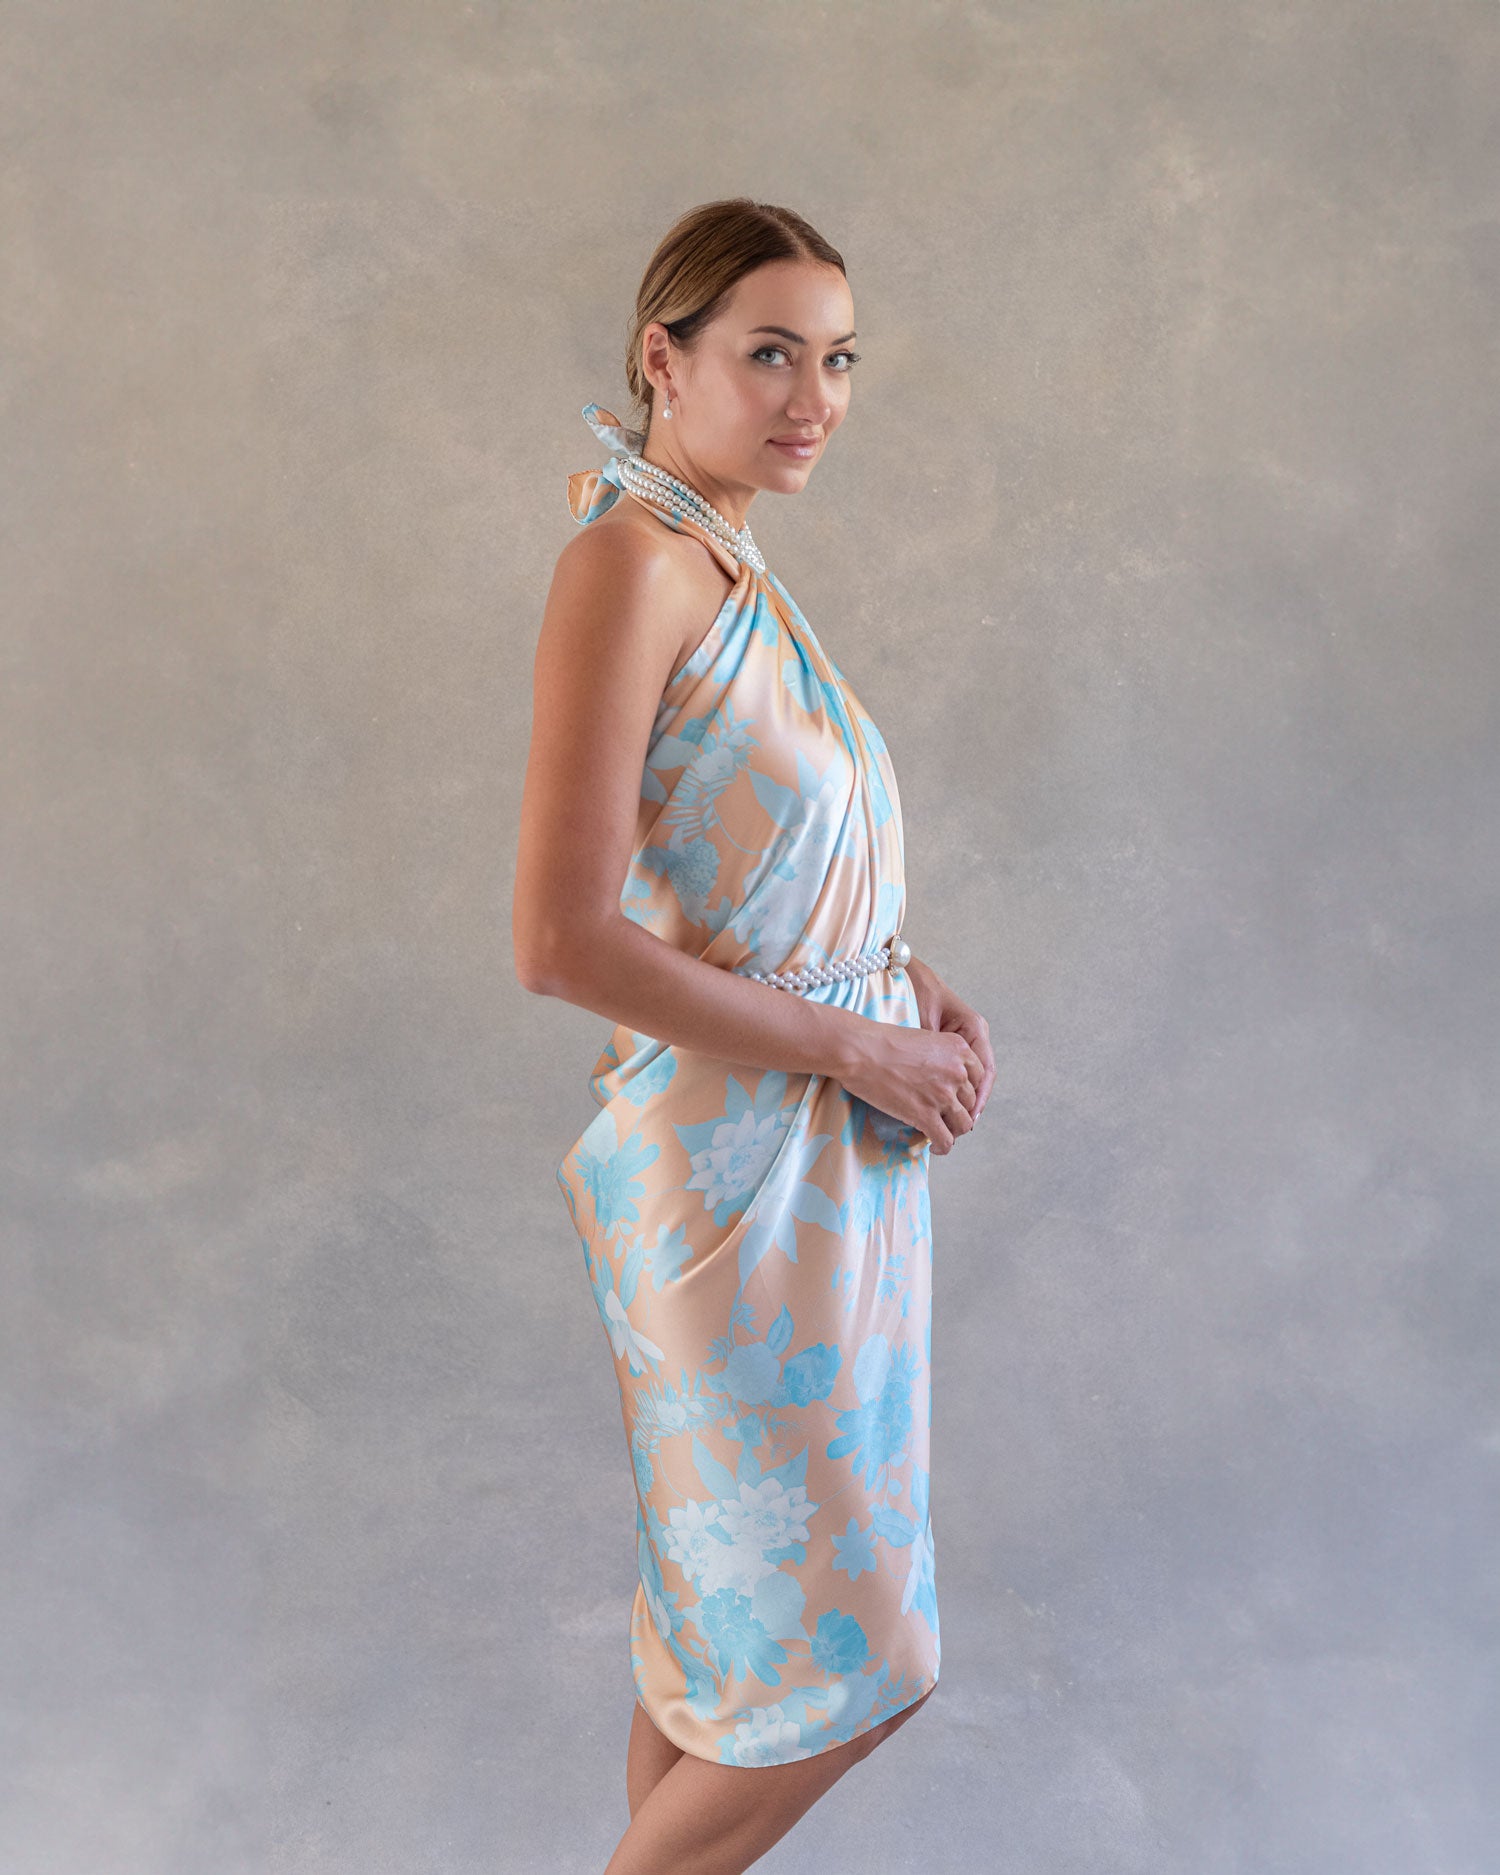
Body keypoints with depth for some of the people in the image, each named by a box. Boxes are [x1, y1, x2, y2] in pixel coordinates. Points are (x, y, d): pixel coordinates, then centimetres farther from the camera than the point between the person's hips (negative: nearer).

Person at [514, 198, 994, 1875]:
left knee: (723, 1582, 21)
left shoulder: (729, 570, 10)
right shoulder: (629, 559, -18)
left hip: (825, 1139, 9)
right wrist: (854, 1042, -17)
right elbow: (561, 942, -25)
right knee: (841, 1655, 4)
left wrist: (907, 986, 3)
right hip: (743, 1157, -9)